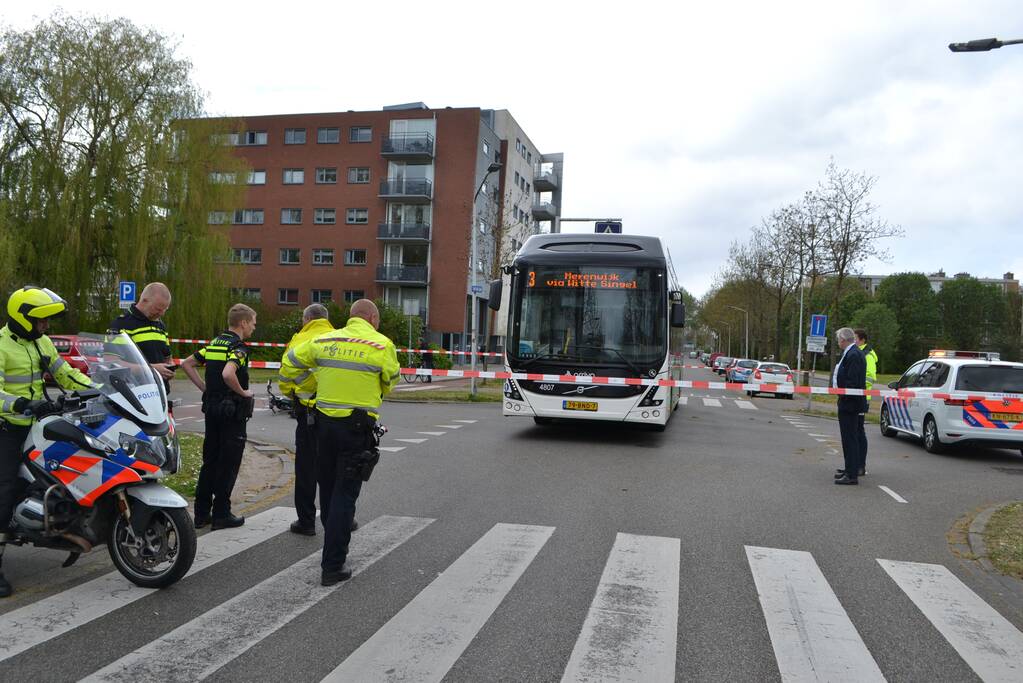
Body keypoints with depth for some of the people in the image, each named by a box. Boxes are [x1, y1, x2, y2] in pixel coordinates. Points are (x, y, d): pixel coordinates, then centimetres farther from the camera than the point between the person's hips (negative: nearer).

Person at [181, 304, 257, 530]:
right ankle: (221, 514, 6)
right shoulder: (237, 347, -15)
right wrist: (242, 392, -16)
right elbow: (228, 374, -32)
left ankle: (201, 513, 18)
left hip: (211, 409, 8)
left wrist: (205, 388, 11)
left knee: (210, 461, 14)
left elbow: (187, 364, 14)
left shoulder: (214, 343, 11)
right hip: (232, 412, -8)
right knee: (228, 464, 1)